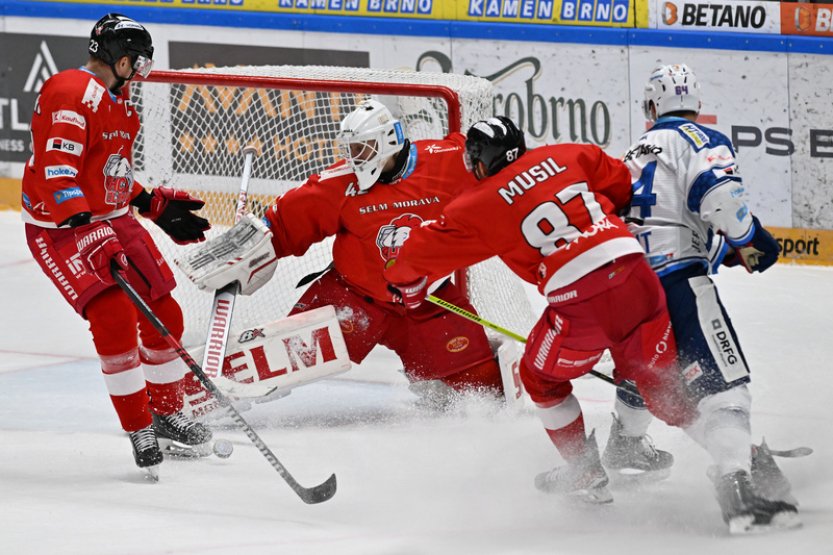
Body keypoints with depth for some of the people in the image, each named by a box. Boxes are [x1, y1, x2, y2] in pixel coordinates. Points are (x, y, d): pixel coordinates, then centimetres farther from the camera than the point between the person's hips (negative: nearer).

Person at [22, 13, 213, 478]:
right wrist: (86, 233, -34)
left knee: (165, 316, 10)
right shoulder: (72, 94, -20)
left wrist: (157, 206, 17)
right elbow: (56, 172, -29)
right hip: (61, 227, -10)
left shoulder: (119, 104, 13)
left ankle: (167, 414, 30)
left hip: (113, 221, 10)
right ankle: (140, 432, -10)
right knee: (115, 319, -21)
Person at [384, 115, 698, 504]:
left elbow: (426, 249, 16)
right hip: (635, 273, 4)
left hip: (581, 301, -4)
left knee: (542, 379, 22)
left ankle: (587, 476, 27)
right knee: (658, 378, 17)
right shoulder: (566, 156, 15)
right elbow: (623, 184, 21)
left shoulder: (481, 206, 7)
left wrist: (407, 281, 37)